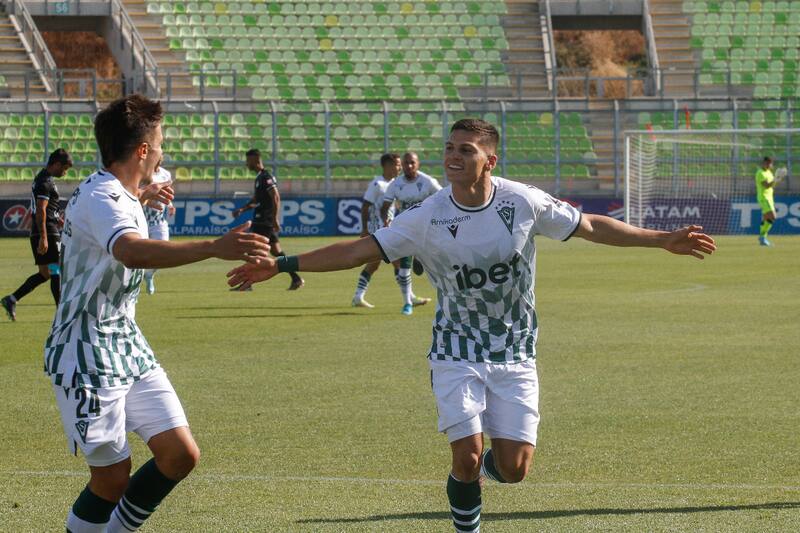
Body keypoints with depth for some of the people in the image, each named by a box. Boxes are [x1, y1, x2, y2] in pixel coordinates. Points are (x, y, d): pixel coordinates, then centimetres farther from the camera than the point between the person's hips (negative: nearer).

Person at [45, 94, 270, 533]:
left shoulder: (110, 191, 10)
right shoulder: (101, 197, -21)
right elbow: (132, 251, -45)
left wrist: (142, 197, 50)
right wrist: (214, 248, -54)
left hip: (129, 348, 9)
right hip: (88, 359, -9)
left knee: (180, 454, 0)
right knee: (112, 477, -6)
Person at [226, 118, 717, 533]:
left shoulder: (524, 202, -11)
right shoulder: (427, 218, -12)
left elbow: (592, 226, 2)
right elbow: (359, 250, -11)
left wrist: (663, 240, 2)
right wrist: (280, 265, -18)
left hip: (515, 353, 1)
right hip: (456, 352, -1)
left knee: (514, 469, -5)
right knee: (467, 458, -14)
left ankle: (491, 461, 33)